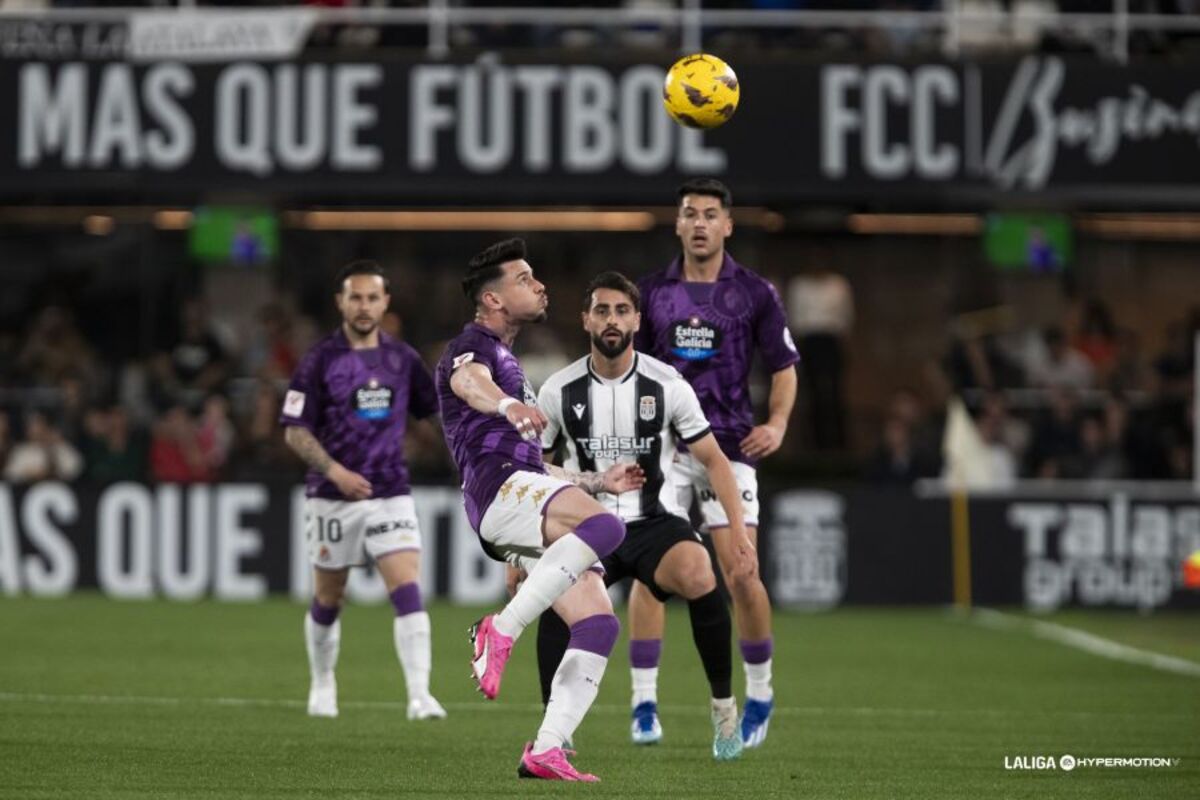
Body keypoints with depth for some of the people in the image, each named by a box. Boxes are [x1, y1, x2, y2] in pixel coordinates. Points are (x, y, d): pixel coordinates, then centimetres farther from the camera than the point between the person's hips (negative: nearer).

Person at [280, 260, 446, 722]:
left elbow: (435, 408, 17)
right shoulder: (320, 359, -5)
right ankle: (322, 686, 33)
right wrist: (335, 471, -20)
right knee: (328, 600, 11)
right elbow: (295, 431, -7)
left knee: (407, 592, -15)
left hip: (390, 494, 1)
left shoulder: (402, 358, 6)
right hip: (332, 499, -1)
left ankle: (420, 695, -21)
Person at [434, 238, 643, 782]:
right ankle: (501, 631, -32)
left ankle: (545, 751, -10)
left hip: (527, 492, 9)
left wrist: (598, 482, 37)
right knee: (604, 528, -35)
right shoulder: (474, 346, 4)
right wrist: (509, 406, -46)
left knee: (599, 625, -4)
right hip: (499, 486, -9)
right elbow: (470, 382, -24)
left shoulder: (506, 360, 35)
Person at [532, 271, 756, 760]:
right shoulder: (558, 391, -1)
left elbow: (714, 461, 0)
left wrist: (738, 531, -11)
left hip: (653, 522, -1)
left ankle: (724, 707, -12)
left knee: (698, 577, -33)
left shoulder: (667, 385, -5)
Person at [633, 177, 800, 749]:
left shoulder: (755, 293, 1)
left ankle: (759, 695, 14)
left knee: (741, 575, -6)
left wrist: (777, 423, -10)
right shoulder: (651, 292, 5)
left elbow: (784, 368, 5)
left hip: (729, 445, -1)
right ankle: (644, 701, -2)